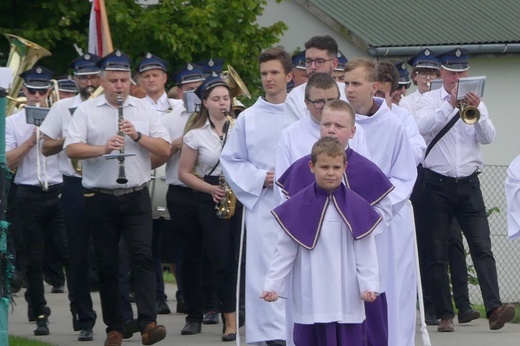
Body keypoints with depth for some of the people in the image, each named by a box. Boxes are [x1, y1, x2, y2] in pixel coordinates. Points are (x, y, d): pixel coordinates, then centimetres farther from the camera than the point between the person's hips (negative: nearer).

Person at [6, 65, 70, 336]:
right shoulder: (12, 123, 7)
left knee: (69, 254, -8)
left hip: (59, 193, 0)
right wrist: (31, 140, -12)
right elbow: (8, 162, -3)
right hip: (29, 195, 0)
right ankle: (40, 316, 8)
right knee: (34, 260, 2)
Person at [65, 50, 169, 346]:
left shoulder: (146, 110, 7)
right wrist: (103, 148, -23)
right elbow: (72, 149, -8)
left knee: (142, 257, -13)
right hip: (100, 197, 0)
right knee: (107, 264, 4)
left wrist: (137, 136, -14)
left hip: (137, 197, 0)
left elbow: (165, 150, 1)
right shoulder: (87, 111, 3)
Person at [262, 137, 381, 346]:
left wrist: (369, 285, -10)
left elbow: (366, 252, -1)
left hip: (347, 297, 0)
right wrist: (272, 285, -6)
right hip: (311, 298, 0)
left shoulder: (357, 207, 0)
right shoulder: (298, 207, -2)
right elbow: (284, 251, 0)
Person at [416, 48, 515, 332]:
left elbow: (488, 137, -1)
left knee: (482, 247, -10)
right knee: (437, 253, 2)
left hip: (468, 184, 1)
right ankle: (444, 314, 7)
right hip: (437, 185, -1)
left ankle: (494, 309, -20)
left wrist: (476, 112, -18)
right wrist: (450, 104, -22)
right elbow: (423, 126, -15)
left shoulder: (475, 101, 10)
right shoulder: (430, 100, 4)